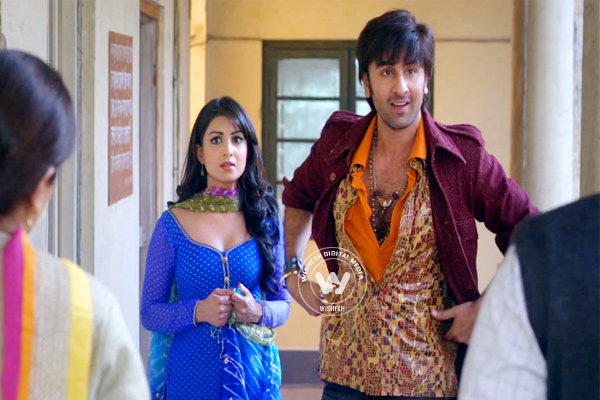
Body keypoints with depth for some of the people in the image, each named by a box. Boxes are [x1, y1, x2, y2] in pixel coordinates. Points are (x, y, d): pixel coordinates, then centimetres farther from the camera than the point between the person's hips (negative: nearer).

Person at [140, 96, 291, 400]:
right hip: (192, 376, -1)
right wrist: (198, 312, -18)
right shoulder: (173, 224, -4)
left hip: (253, 371, 2)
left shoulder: (265, 218, 1)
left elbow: (283, 302, 6)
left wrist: (258, 312, -14)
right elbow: (150, 312, -2)